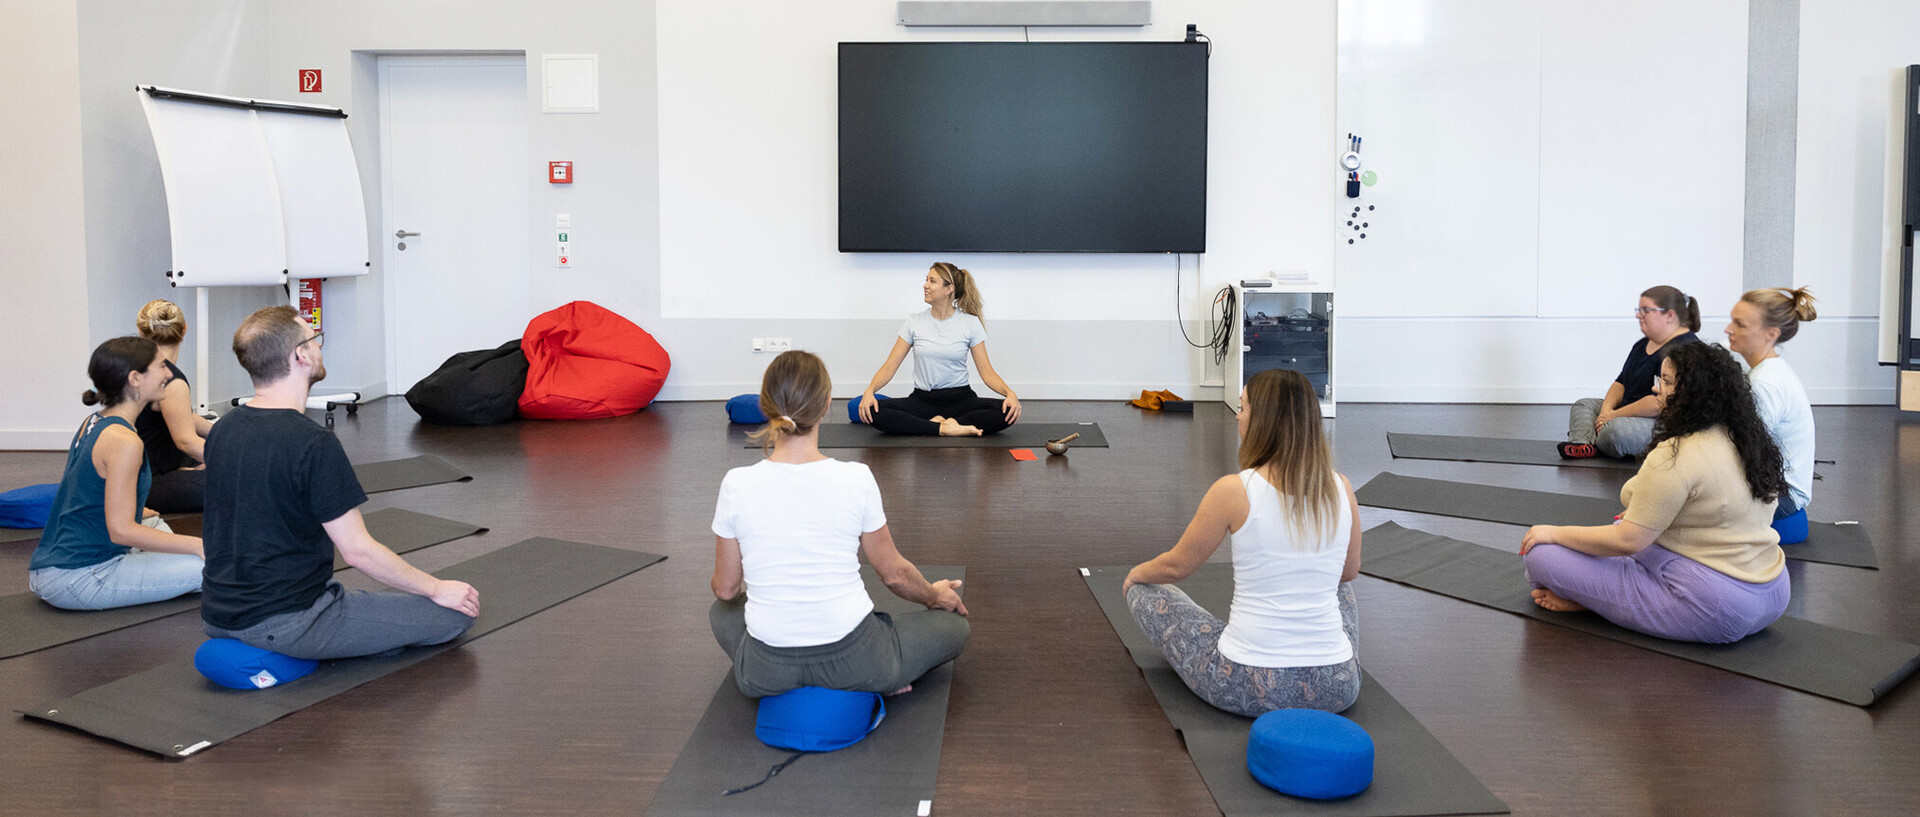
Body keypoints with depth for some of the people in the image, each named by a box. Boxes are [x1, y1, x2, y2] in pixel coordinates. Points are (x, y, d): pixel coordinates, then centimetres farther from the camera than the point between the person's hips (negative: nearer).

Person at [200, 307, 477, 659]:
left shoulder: (222, 430, 1)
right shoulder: (313, 444, -24)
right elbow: (358, 550, -20)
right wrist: (437, 588, -8)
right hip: (285, 624, -9)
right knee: (456, 612, -7)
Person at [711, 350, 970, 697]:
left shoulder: (737, 485, -12)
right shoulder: (856, 479, -15)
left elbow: (726, 588, 1)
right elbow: (894, 573, 0)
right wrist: (934, 595, 22)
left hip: (765, 670, 1)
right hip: (852, 661, -1)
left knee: (723, 611, 36)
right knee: (953, 623, 26)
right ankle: (875, 681, 3)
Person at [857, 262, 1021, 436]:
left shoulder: (971, 323, -1)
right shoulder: (914, 322, 2)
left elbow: (987, 371, -4)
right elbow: (890, 366, -2)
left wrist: (1010, 393, -23)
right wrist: (869, 390, -21)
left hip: (960, 398, 0)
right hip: (923, 400, 1)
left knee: (1006, 412, -31)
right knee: (874, 411, -29)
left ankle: (930, 426, -28)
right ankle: (945, 428, -30)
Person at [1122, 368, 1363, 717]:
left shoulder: (1234, 491, -15)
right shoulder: (1342, 490, -4)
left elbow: (1176, 566, 0)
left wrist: (1137, 573, 23)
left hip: (1247, 687, -5)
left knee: (1145, 591, 21)